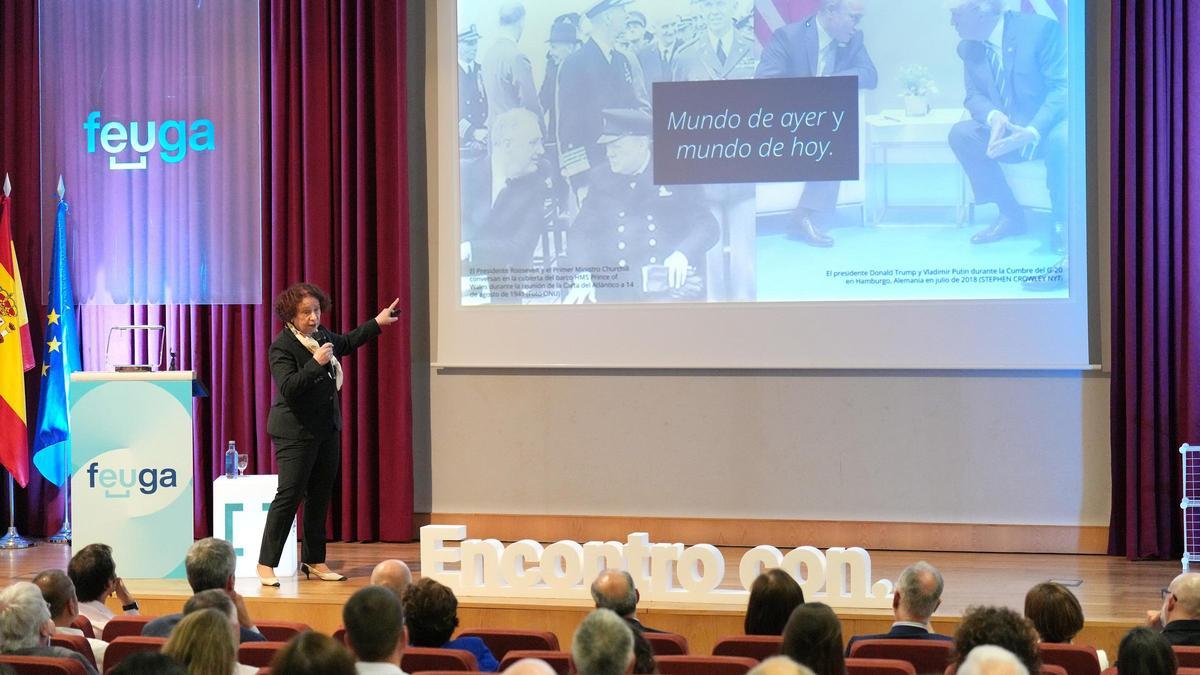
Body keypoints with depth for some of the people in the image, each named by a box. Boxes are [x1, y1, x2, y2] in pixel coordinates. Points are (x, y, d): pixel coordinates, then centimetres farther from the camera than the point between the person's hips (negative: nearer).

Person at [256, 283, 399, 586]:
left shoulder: (321, 335, 7)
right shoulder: (282, 346, -17)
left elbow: (346, 343, 29)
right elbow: (288, 389, -26)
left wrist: (377, 323, 29)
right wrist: (316, 363, -33)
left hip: (327, 429, 8)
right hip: (296, 432, -8)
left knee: (320, 496, 11)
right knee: (289, 495, -10)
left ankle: (314, 561, 20)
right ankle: (266, 565, -5)